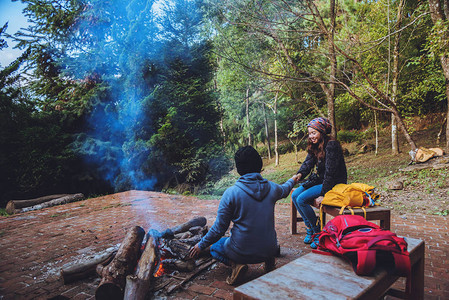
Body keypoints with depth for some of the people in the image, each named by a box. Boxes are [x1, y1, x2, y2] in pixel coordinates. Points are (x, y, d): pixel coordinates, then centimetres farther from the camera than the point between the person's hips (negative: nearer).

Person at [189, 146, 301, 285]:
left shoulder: (231, 193, -17)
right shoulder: (271, 188, -5)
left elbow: (219, 229, -11)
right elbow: (284, 190, 21)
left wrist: (201, 245, 6)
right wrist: (292, 181, 44)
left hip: (242, 252, -5)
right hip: (269, 250, 5)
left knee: (214, 247, 24)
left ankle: (236, 264, -3)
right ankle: (268, 259, 12)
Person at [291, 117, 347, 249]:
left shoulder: (332, 145, -20)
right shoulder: (315, 146, 7)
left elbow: (330, 172, -24)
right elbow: (308, 163, 0)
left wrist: (323, 194, -25)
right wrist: (299, 175, -22)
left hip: (335, 184, -9)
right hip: (320, 180, 9)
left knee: (302, 199, -20)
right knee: (295, 195, -3)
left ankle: (318, 232, -6)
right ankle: (310, 228, 5)